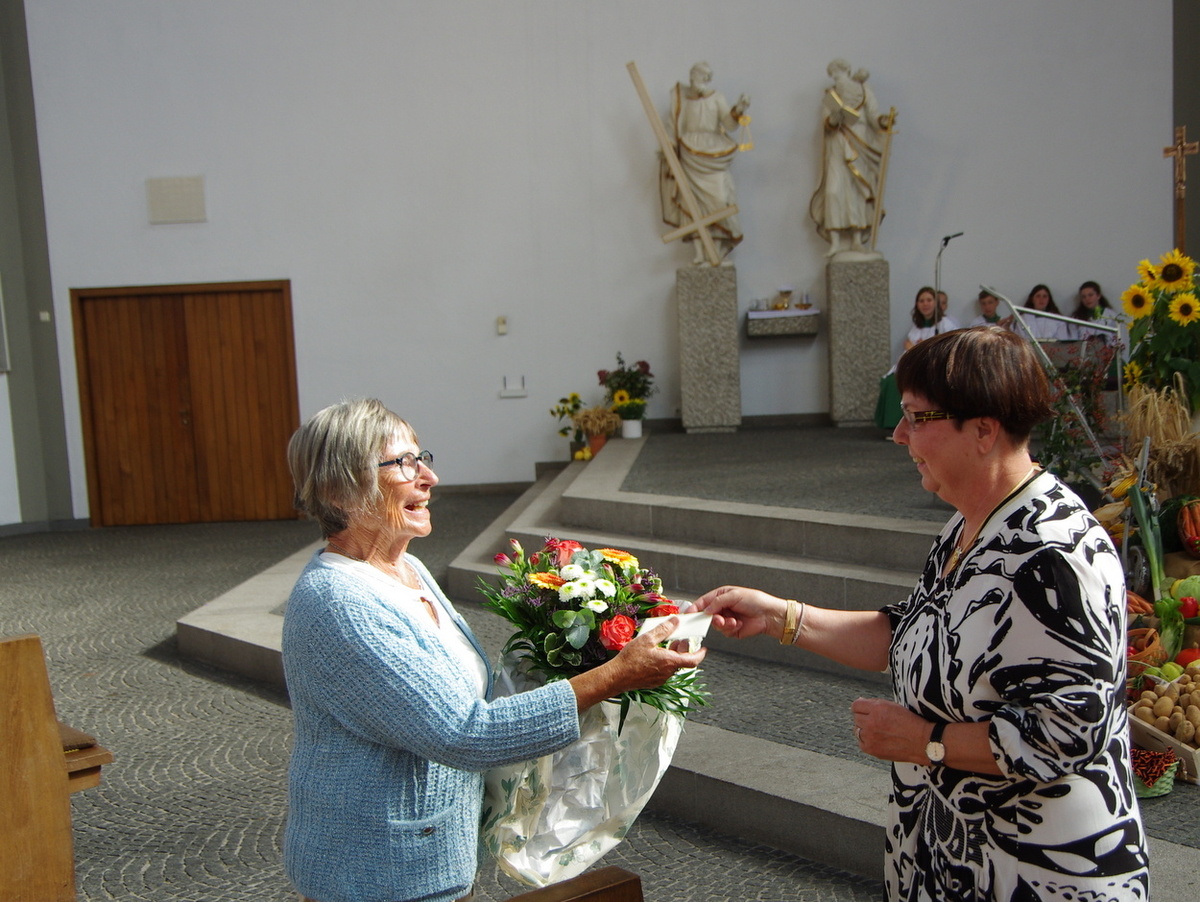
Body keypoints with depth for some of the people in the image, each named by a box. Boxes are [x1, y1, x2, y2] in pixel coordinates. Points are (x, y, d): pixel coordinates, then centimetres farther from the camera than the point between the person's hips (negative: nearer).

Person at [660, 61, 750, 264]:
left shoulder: (716, 98, 4)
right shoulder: (680, 97, 7)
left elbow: (729, 125, -6)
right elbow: (675, 127, 9)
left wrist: (738, 110, -23)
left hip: (712, 159, -1)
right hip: (689, 158, 1)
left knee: (717, 200, -10)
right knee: (692, 202, -4)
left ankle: (717, 248, -1)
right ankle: (699, 252, -2)